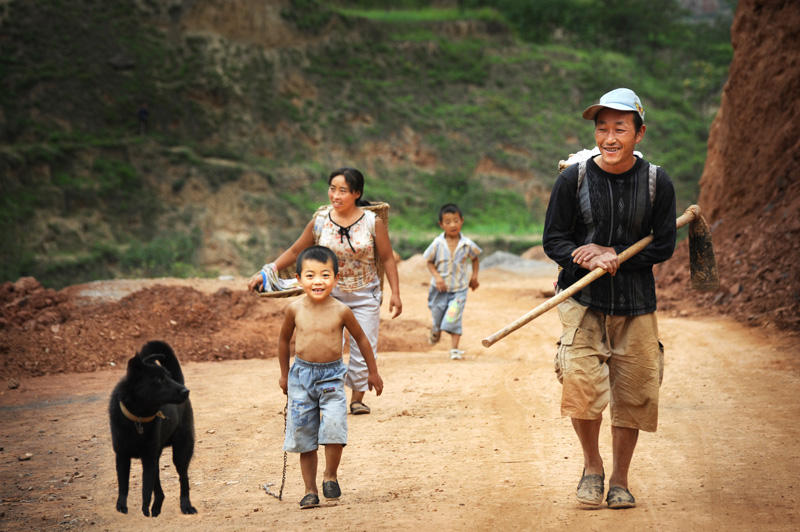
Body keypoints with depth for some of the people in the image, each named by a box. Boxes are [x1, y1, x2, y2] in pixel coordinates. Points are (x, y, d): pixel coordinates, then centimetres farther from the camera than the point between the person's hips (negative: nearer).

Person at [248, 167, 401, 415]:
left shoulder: (373, 223, -9)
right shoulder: (319, 222, -5)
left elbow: (387, 259, -2)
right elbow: (295, 251, 6)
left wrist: (395, 294, -5)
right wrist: (267, 271, 0)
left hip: (365, 296, -1)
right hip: (330, 294, 1)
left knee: (363, 348, 1)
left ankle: (357, 397, 18)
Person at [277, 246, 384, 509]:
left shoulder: (341, 311, -9)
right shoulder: (295, 310, -5)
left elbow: (361, 339, 6)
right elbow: (284, 340, 13)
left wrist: (373, 372, 13)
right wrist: (284, 374, 18)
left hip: (332, 376, -2)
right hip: (302, 375, 2)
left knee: (334, 426, -20)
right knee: (304, 435, 4)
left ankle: (331, 475, 5)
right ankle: (310, 490, 16)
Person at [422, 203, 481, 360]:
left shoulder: (467, 244, -9)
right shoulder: (437, 244, -12)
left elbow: (475, 258, 10)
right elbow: (430, 262, -2)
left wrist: (474, 277, 6)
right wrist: (437, 276, -16)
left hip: (459, 289, -1)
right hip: (440, 288, 1)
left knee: (454, 318, -12)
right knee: (437, 316, 15)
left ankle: (454, 349, -1)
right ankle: (435, 331, 51)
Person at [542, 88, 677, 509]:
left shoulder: (657, 183, -3)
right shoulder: (573, 178, -5)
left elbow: (663, 246, 0)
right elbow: (553, 241, -2)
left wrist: (613, 254, -13)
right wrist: (590, 260, -21)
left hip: (636, 304, 1)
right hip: (582, 300, -1)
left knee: (632, 394, 3)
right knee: (580, 383, -18)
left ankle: (619, 479, 22)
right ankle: (592, 466, 6)